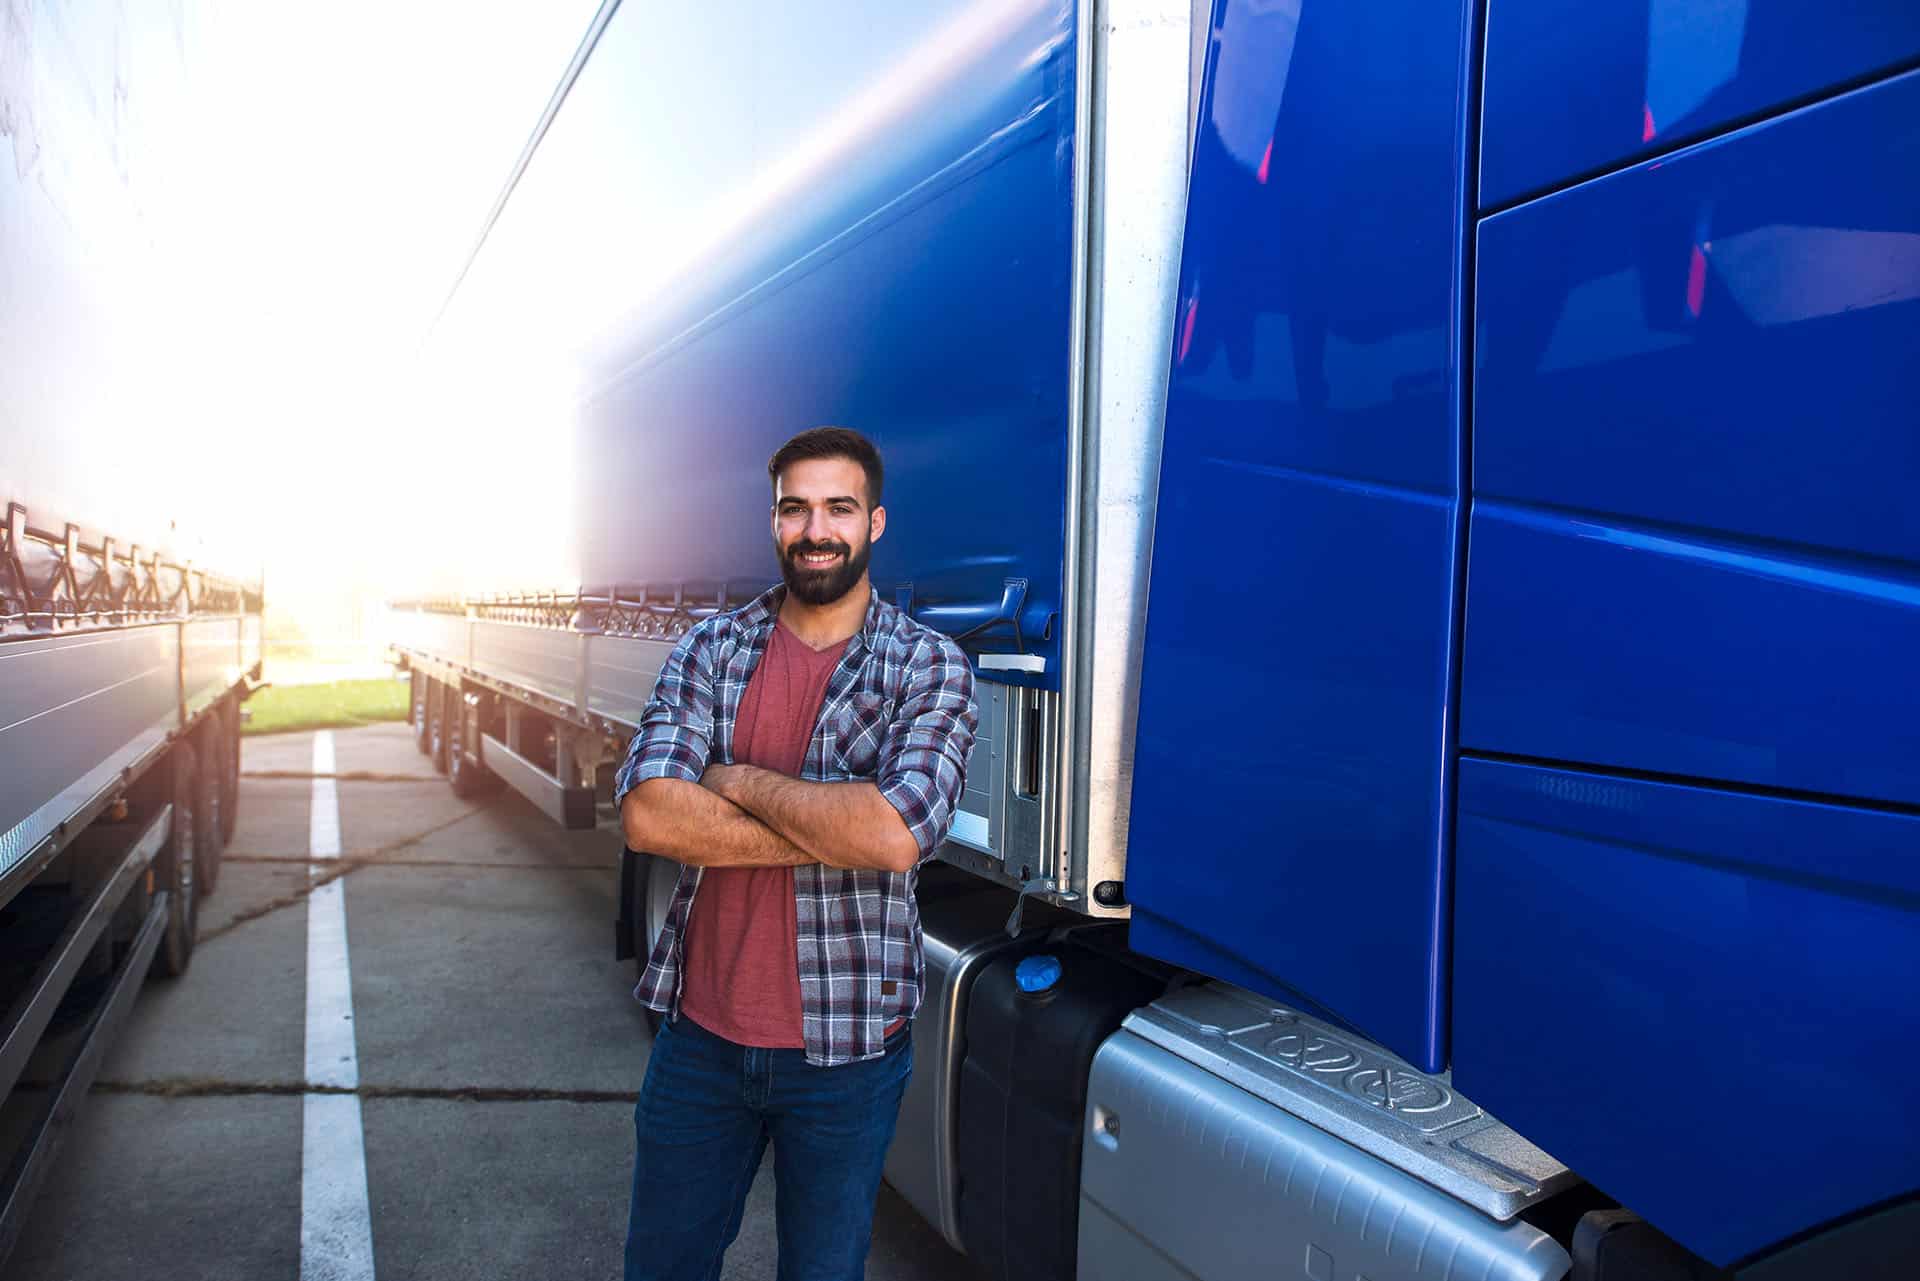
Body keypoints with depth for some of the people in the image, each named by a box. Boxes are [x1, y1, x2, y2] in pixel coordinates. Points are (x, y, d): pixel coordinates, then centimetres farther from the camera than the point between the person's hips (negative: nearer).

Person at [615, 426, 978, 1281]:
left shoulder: (928, 666, -8)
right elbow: (648, 815, -14)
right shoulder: (711, 649, 0)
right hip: (701, 1030, 3)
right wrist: (835, 832, -20)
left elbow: (898, 834, -25)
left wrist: (738, 780, -15)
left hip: (846, 1049, -2)